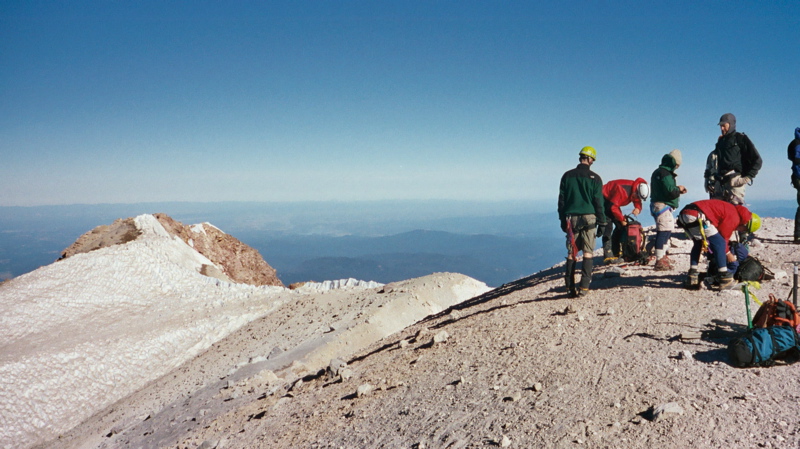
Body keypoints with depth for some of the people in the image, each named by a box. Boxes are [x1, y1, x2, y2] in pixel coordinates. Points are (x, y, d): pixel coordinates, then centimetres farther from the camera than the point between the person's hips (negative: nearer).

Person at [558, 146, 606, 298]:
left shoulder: (567, 176, 5)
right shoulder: (594, 178, -2)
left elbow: (561, 200, 7)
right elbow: (599, 202, -1)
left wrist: (563, 220, 14)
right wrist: (601, 222, 4)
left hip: (571, 218, 2)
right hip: (589, 218, -2)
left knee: (571, 253, 7)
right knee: (588, 252, 2)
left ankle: (570, 287, 5)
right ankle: (584, 287, -4)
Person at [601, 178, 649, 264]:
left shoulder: (636, 192, -8)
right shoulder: (622, 189, -34)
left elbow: (637, 202, 3)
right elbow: (613, 206, -30)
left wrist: (638, 209, -22)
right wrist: (621, 219, -21)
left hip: (613, 201, 10)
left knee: (620, 226, 6)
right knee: (608, 227, -18)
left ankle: (615, 253, 13)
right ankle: (608, 256, -24)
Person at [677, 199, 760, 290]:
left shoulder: (732, 210, 28)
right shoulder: (734, 218, -2)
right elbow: (723, 237, 3)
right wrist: (728, 253, 17)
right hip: (696, 216, -10)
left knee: (698, 243, 27)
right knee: (719, 243, -3)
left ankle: (692, 277, 24)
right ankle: (725, 280, -5)